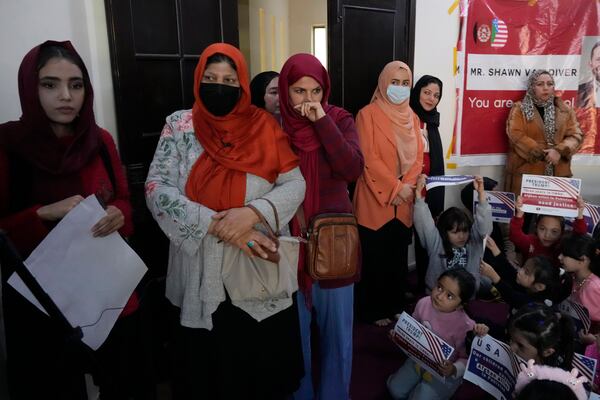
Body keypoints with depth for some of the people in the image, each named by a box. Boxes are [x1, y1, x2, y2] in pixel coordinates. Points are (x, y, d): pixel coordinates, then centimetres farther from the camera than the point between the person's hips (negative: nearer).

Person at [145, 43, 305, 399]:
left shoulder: (265, 127, -1)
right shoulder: (179, 125, 0)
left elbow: (295, 184, -5)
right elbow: (157, 189, -10)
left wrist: (252, 212, -23)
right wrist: (216, 224, -21)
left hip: (260, 270, 0)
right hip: (200, 274, 0)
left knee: (262, 356, 15)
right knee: (206, 360, 16)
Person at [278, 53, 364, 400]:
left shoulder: (339, 119, -2)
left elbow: (353, 169, -19)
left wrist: (322, 121, -20)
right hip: (290, 237, 0)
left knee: (337, 328, 14)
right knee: (294, 330, 13)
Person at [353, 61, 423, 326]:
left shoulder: (412, 117, 13)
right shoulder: (368, 114, -6)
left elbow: (418, 157, 8)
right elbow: (368, 157, -14)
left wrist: (407, 186, -9)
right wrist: (395, 187, -15)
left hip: (404, 201, 5)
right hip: (375, 199, -5)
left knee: (399, 256, 12)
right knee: (375, 257, 3)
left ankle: (396, 306, 28)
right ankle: (374, 310, 18)